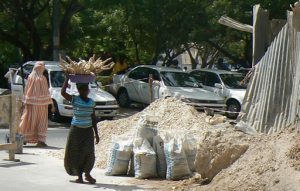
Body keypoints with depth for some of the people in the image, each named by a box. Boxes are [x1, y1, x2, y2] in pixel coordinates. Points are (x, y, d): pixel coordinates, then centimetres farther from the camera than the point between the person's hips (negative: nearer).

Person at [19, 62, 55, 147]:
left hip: (31, 103, 2)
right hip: (42, 104, -2)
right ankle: (41, 140, 3)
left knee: (30, 120, 8)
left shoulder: (30, 77, 2)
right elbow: (46, 92, -5)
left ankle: (26, 138, 9)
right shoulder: (43, 78, -7)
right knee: (41, 121, 3)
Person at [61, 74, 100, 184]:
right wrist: (67, 78, -15)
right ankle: (79, 176, 14)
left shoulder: (91, 102, 6)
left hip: (88, 130, 3)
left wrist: (96, 134, 11)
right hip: (76, 130, -3)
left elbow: (93, 119, 12)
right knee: (76, 153, 1)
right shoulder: (74, 100, -5)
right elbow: (63, 92, -23)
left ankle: (87, 173, 14)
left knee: (89, 153, -6)